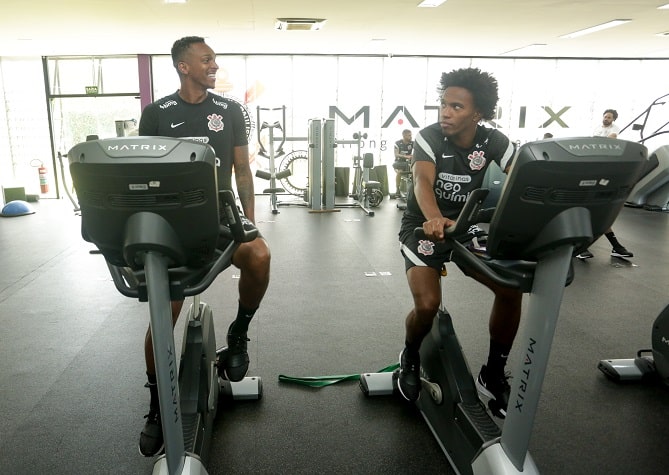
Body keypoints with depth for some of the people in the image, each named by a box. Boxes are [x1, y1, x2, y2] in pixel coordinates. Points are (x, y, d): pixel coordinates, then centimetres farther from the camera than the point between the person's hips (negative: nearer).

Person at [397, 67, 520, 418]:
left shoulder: (493, 142, -8)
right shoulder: (428, 137, -19)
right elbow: (423, 182, -37)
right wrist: (435, 220, -58)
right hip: (423, 226, -3)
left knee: (512, 288, -15)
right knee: (428, 304, -25)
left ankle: (493, 375, 6)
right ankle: (410, 358, 10)